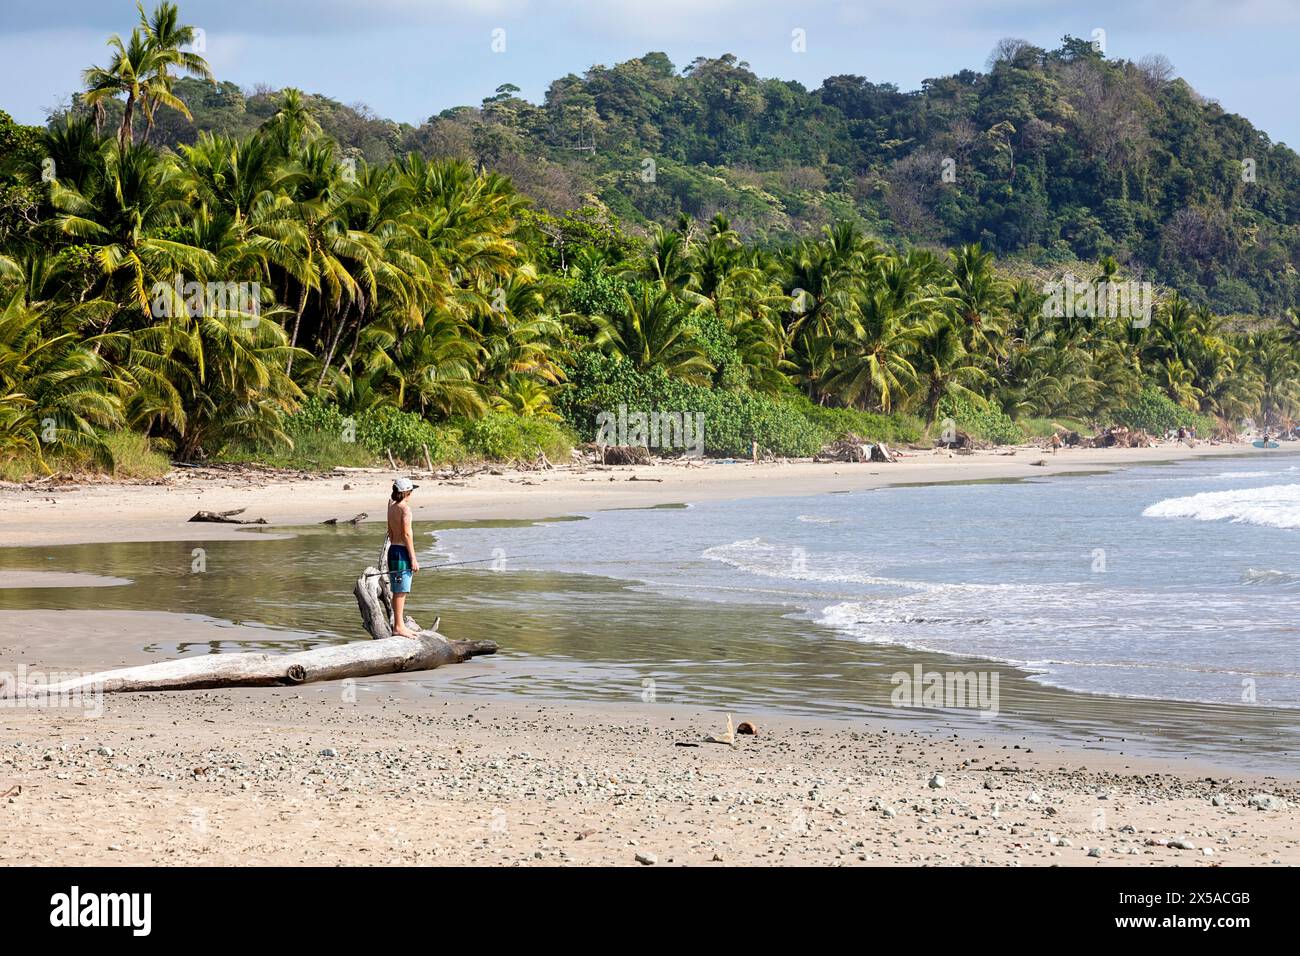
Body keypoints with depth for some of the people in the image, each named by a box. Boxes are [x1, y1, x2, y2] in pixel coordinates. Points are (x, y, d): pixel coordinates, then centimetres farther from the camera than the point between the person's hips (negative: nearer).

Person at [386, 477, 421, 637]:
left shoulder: (391, 506, 12)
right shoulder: (405, 508, -13)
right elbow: (407, 534, -17)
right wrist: (413, 558, -15)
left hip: (393, 549, 9)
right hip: (402, 551, -9)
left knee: (398, 591, 14)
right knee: (401, 591, -7)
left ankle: (399, 625, 19)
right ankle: (399, 626, -7)